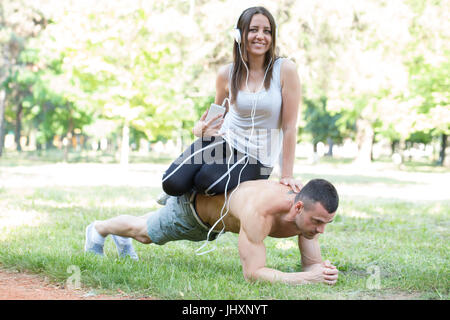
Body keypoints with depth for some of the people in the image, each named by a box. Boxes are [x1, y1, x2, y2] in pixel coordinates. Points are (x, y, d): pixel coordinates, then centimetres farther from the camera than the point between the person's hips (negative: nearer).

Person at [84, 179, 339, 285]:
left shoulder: (311, 210, -31)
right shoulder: (259, 211, -52)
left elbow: (312, 264, -21)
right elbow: (252, 273, -51)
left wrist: (324, 272, -44)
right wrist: (306, 278, -58)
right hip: (193, 205, -6)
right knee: (144, 233, 24)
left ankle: (123, 239, 66)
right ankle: (98, 229, 55)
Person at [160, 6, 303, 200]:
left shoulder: (285, 70, -11)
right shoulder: (227, 74, -1)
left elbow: (289, 126, -11)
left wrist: (287, 175, -11)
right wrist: (199, 129, -9)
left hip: (258, 156, -3)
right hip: (224, 139, 3)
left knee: (206, 180, -32)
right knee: (172, 183, -20)